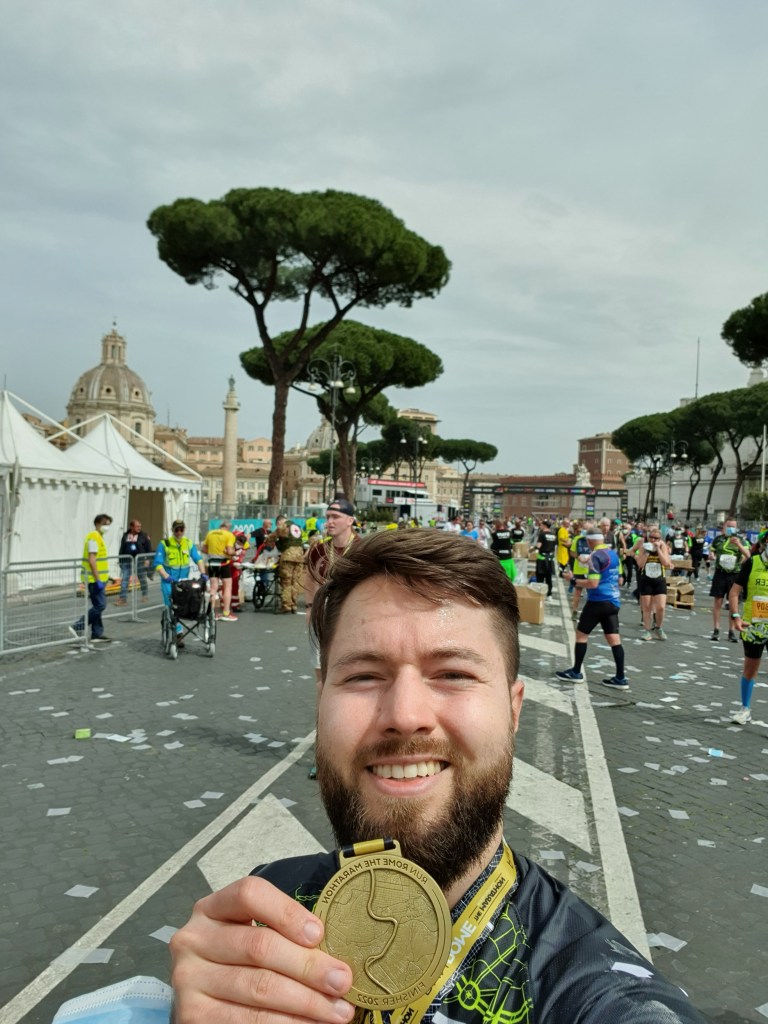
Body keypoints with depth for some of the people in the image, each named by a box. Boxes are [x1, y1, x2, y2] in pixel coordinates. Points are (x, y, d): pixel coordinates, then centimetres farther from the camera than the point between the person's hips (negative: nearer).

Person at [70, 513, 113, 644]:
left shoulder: (98, 537, 18)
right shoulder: (94, 537, -14)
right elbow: (91, 560, -21)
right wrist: (98, 580, -22)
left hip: (97, 579, 10)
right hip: (94, 579, -10)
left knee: (98, 606, 11)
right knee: (100, 605, -9)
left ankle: (97, 635, 16)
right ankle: (78, 627, -3)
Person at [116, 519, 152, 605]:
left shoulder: (144, 536, 0)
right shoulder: (125, 536, 9)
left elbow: (148, 548, -2)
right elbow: (122, 549, 14)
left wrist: (147, 559, -9)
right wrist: (121, 560, 11)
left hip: (140, 560, -2)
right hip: (127, 561, 3)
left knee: (142, 579, 8)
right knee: (124, 579, -2)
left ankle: (145, 596, 22)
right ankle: (123, 598, 0)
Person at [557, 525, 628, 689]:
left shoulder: (595, 556, -15)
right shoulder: (613, 554, 11)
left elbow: (593, 583, -21)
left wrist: (574, 581, -8)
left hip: (598, 601, -7)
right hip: (613, 601, 8)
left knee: (581, 634, 7)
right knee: (614, 639, 5)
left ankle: (576, 672, 13)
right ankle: (620, 678, 3)